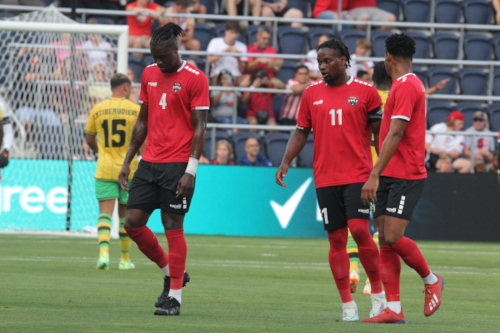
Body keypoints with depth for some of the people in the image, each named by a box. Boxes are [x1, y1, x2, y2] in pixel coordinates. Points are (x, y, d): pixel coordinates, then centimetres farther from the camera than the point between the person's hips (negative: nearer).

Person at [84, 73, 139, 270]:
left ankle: (104, 251, -28)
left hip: (104, 170, 0)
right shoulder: (136, 110, -2)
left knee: (105, 212, -5)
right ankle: (125, 258, 20)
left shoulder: (97, 110, 4)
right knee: (125, 213, 12)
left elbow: (89, 140, 14)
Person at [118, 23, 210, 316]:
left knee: (173, 226, -6)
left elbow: (200, 127, -9)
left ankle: (175, 297, 1)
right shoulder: (149, 75, 12)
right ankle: (171, 271, 21)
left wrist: (190, 171, -15)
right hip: (149, 162, 6)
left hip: (177, 166, -6)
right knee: (133, 222, 1)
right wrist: (127, 162, 16)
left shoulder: (195, 79, -7)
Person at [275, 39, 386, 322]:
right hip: (325, 178, 3)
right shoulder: (312, 94, 9)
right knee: (337, 238, 2)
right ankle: (348, 304, 7)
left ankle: (378, 293, 2)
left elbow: (380, 132, 4)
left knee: (359, 230, -15)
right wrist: (286, 162, 2)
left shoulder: (366, 92, 1)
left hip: (358, 175, -3)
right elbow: (302, 131, 14)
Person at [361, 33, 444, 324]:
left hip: (405, 176, -10)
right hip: (389, 177, 10)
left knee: (393, 237, -15)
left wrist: (374, 175, -24)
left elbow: (395, 135, -20)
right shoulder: (413, 84, 19)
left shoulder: (406, 86, -13)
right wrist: (379, 175, 26)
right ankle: (394, 309, -1)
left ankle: (431, 280, 8)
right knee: (385, 241, 1)